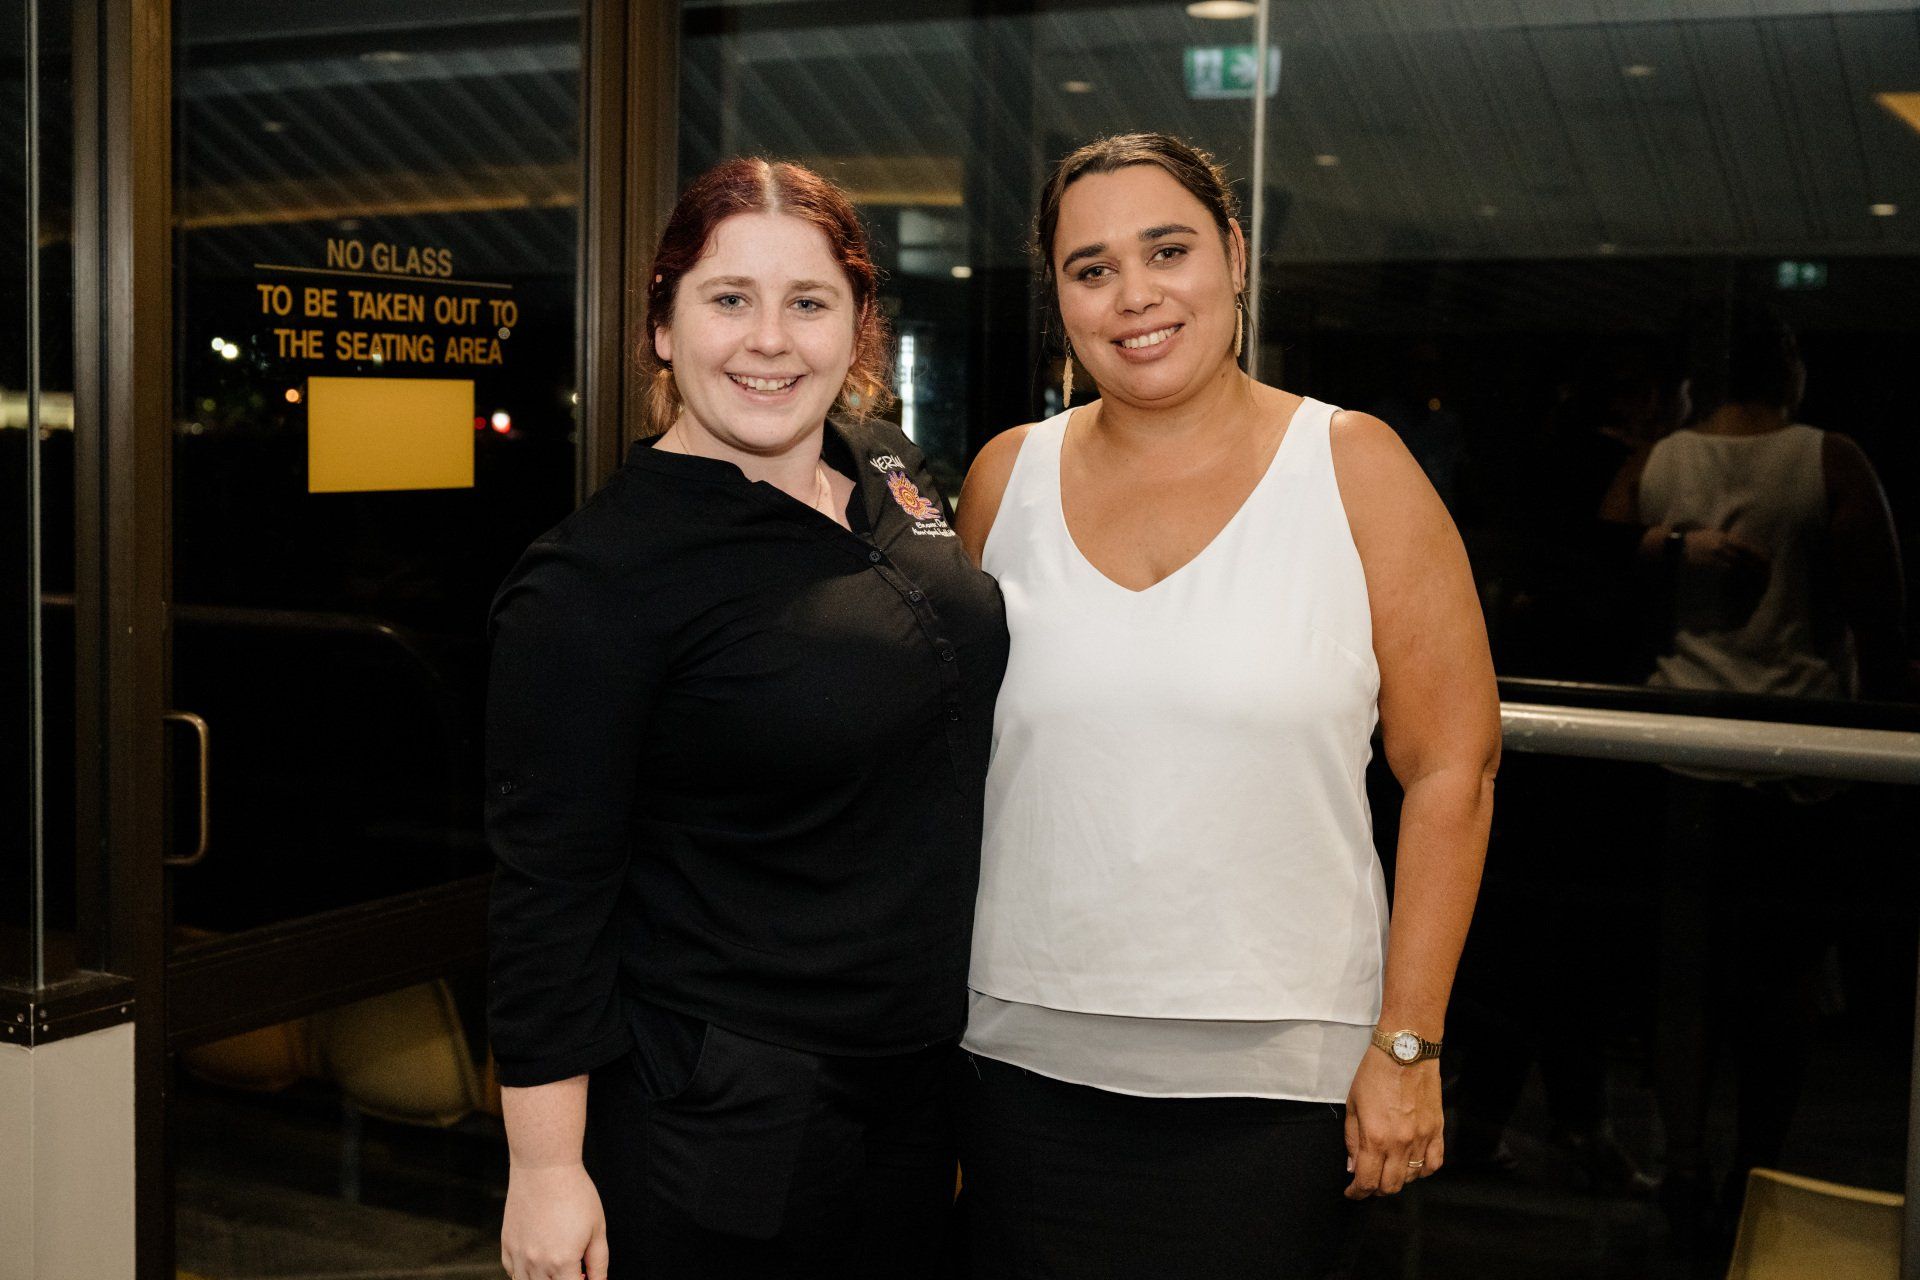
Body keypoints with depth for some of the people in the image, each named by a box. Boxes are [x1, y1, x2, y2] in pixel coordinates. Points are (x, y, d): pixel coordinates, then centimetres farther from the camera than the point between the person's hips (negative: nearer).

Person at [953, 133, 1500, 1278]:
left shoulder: (1353, 468, -3)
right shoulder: (1009, 476, 5)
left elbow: (1453, 769, -4)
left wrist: (1407, 1044, -7)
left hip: (1275, 1085, -2)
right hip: (1027, 1059, 2)